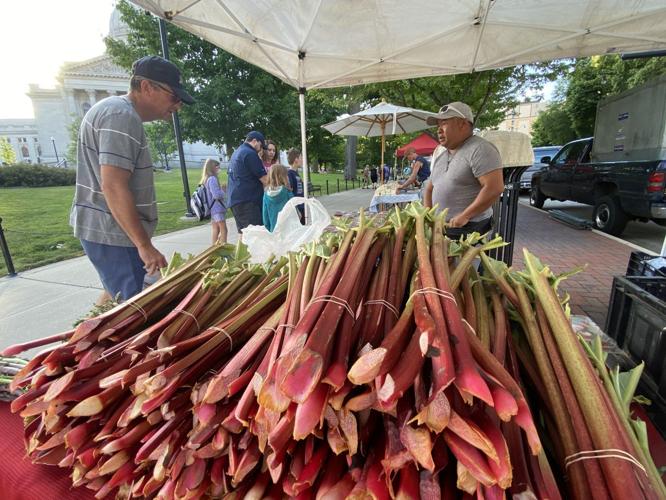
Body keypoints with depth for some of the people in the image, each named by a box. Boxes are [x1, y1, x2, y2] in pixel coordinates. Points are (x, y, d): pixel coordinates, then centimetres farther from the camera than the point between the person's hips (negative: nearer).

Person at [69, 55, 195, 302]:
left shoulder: (118, 111, 17)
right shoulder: (122, 116, -16)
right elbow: (113, 187, -24)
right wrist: (144, 245, -22)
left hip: (108, 231, 10)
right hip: (113, 234, -10)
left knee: (118, 297, 19)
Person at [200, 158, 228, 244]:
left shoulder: (207, 179, 13)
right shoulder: (212, 179, -16)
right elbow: (216, 195, -22)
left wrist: (222, 189, 12)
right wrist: (224, 191, -5)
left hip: (213, 209, 10)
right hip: (217, 208, -9)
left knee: (216, 230, 14)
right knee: (223, 230, -7)